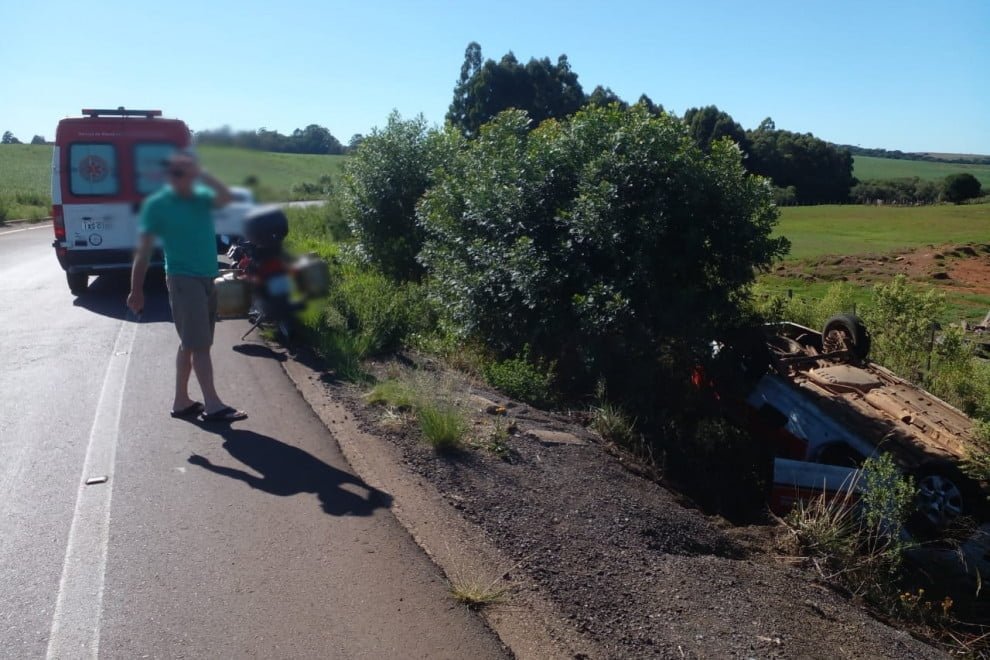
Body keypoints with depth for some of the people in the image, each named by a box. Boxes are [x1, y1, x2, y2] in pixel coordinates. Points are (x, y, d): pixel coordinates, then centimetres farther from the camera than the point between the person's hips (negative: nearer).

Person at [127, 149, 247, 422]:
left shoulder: (201, 197, 6)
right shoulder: (157, 204, -6)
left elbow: (225, 197, -16)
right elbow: (144, 250, -5)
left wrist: (200, 174, -18)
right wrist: (136, 290, -5)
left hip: (207, 278, 6)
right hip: (183, 279, -6)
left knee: (190, 343, 12)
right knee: (200, 344, -6)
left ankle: (181, 401, 23)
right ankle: (212, 405, -2)